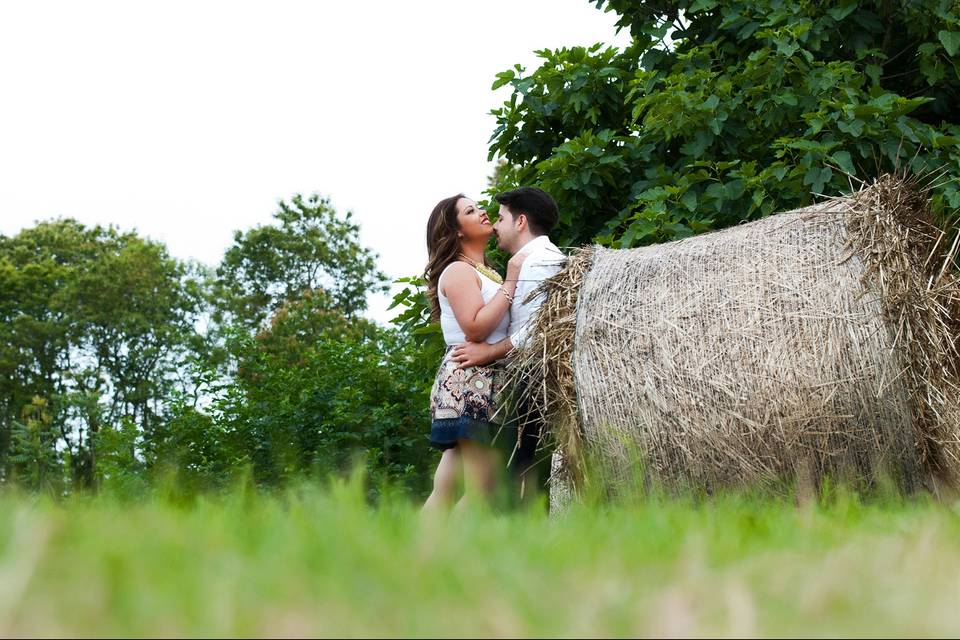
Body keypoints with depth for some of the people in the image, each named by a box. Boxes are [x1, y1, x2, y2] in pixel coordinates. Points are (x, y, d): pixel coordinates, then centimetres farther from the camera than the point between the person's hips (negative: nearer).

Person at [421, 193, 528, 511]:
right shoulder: (458, 271, -2)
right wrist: (510, 283, -10)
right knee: (480, 490, -16)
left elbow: (500, 325, 19)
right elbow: (475, 328, -15)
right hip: (469, 380, -9)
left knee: (445, 492, 1)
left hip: (488, 384, 9)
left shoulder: (486, 272, 26)